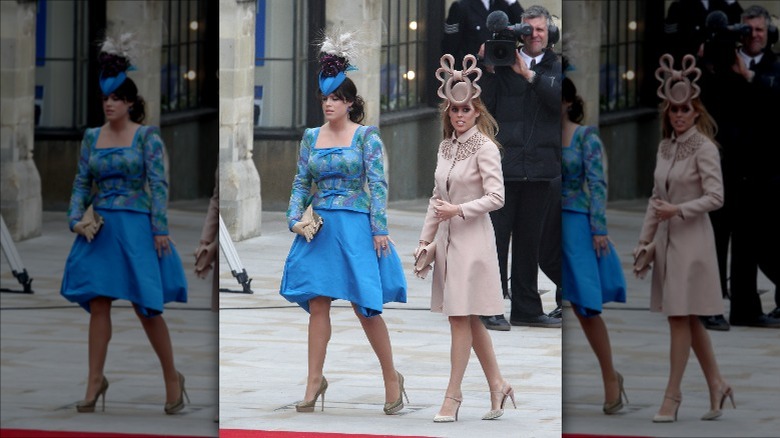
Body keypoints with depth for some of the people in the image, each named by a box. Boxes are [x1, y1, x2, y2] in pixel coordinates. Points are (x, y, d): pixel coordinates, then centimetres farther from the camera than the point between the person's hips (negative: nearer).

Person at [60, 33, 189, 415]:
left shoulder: (147, 136, -4)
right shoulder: (92, 137, 9)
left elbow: (159, 184, -8)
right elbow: (82, 182, 11)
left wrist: (161, 229, -13)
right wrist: (76, 219, -3)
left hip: (136, 227, -4)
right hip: (100, 228, 4)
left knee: (146, 307, -1)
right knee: (98, 305, -1)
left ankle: (172, 377, 14)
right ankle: (95, 381, 4)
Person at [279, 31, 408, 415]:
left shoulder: (366, 137, -3)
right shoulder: (311, 137, 9)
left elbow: (378, 185, -6)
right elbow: (301, 183, 12)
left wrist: (380, 229, -12)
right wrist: (295, 219, -3)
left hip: (355, 227, -4)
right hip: (318, 228, 4)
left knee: (366, 307, -2)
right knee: (318, 306, 1)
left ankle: (391, 377, 12)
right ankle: (315, 382, 6)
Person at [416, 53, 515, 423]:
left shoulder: (485, 148, -10)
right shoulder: (446, 147, 11)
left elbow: (496, 197, -15)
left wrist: (458, 210, -21)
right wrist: (425, 239, 15)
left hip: (473, 238, -8)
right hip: (448, 238, 8)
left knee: (462, 318, -7)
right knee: (468, 320, 12)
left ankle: (453, 397, -4)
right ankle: (497, 386, 22)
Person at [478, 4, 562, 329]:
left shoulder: (555, 69, 11)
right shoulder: (503, 64, 5)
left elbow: (559, 101, -8)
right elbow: (486, 105, -2)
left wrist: (529, 75, -15)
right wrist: (488, 70, -12)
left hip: (540, 167, 3)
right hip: (503, 164, -3)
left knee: (530, 239, 9)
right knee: (496, 235, -5)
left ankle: (526, 308, 16)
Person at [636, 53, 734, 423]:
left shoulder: (704, 148, -10)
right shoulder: (665, 147, 11)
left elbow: (716, 197, -15)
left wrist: (678, 209, -24)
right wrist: (645, 240, 13)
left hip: (692, 239, -8)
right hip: (667, 239, 8)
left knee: (681, 318, -6)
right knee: (687, 320, 12)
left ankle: (672, 397, -3)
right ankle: (716, 386, 24)